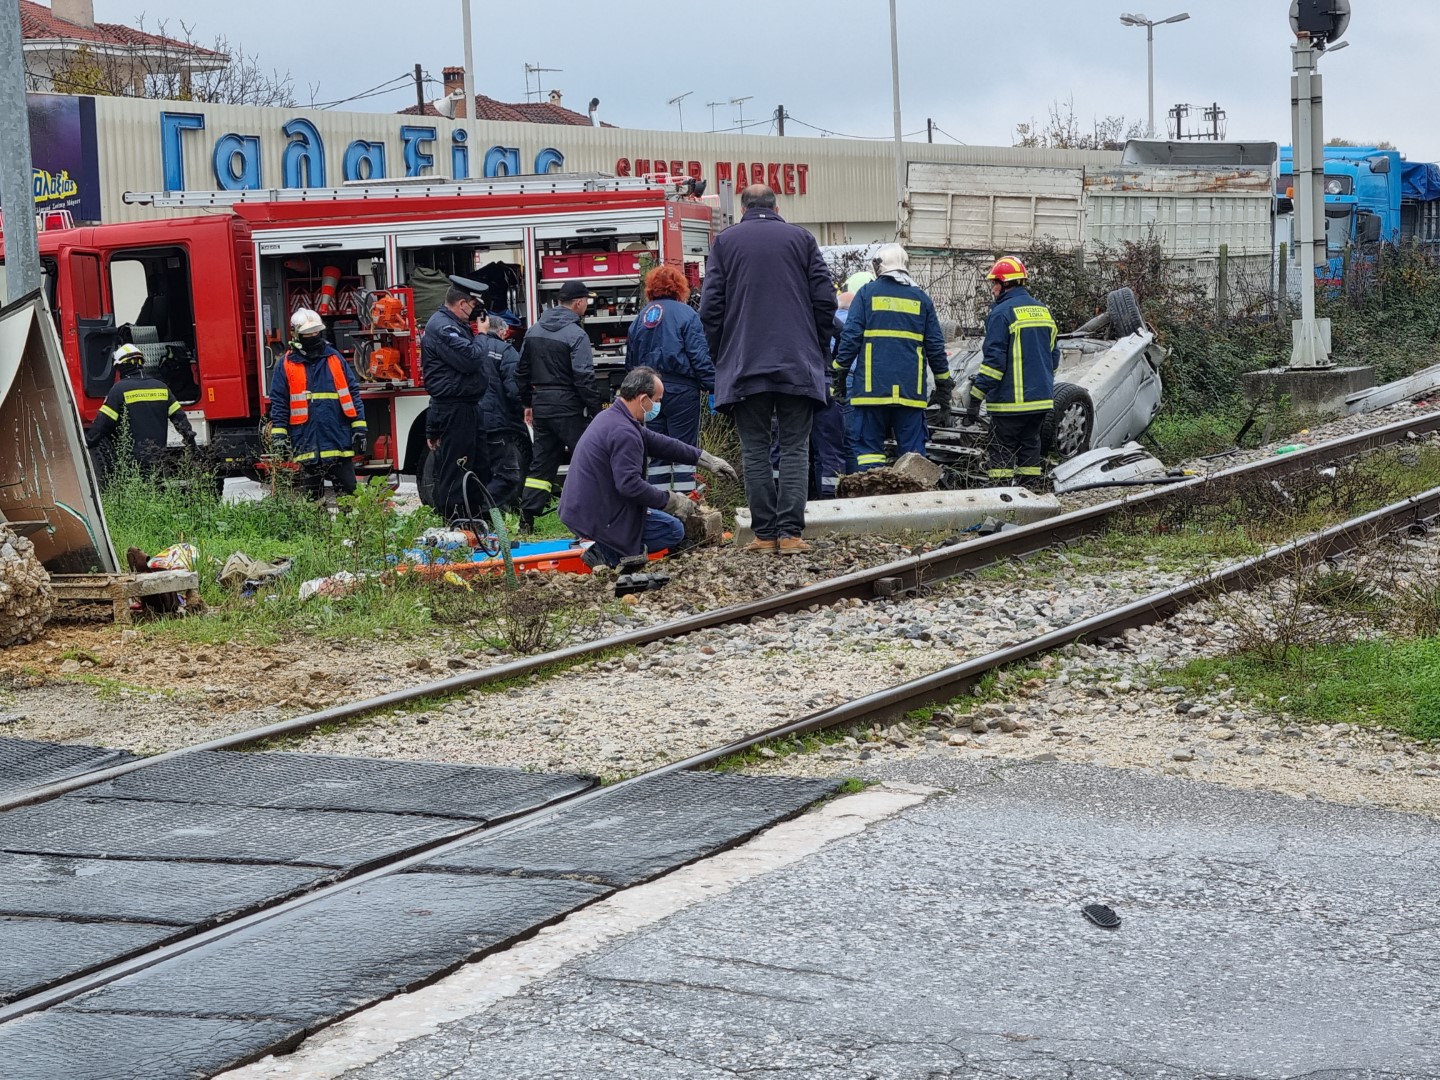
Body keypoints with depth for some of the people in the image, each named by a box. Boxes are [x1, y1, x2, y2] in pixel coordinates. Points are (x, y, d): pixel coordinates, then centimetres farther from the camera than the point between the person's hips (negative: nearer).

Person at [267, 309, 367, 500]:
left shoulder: (335, 358, 9)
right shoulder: (286, 365, 4)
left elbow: (353, 394, 9)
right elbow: (278, 404, 4)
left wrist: (359, 428, 2)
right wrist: (278, 437, -4)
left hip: (340, 440, 1)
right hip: (307, 445, -1)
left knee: (348, 491, 2)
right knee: (312, 497, 6)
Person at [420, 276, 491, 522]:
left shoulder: (457, 326, 16)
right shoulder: (441, 327, -17)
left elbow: (474, 356, 23)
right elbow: (471, 359, -26)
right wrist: (482, 335, -11)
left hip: (468, 408, 11)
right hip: (454, 411, -11)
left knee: (479, 467, 17)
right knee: (455, 471, -7)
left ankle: (476, 515, 26)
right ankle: (454, 522, -5)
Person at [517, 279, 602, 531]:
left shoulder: (534, 331, 10)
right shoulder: (576, 335, -14)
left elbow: (522, 371, 15)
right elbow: (584, 378, -18)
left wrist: (527, 403, 23)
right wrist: (596, 410, -13)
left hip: (541, 405, 7)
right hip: (568, 407, -7)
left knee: (542, 462, 10)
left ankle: (527, 516, 5)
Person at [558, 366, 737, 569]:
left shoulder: (611, 416, 10)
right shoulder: (623, 432, -23)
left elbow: (658, 443, 16)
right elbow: (630, 485, -28)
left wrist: (706, 459, 17)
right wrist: (673, 501, -17)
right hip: (597, 519, -10)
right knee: (674, 529, 0)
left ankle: (609, 548, 10)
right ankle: (609, 553, -8)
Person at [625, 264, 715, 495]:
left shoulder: (640, 318, 12)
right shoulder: (686, 314, -5)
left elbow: (630, 361, 15)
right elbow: (699, 355, -12)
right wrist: (712, 386, -10)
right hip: (681, 389, -5)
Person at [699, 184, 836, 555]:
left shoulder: (725, 241, 6)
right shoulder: (801, 239, 7)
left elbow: (710, 306, 1)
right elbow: (825, 298, 3)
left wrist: (720, 356, 11)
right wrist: (816, 348, 13)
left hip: (744, 366, 0)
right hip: (798, 365, 0)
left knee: (755, 450, 5)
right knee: (794, 448, 2)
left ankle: (764, 533, 1)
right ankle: (790, 533, -6)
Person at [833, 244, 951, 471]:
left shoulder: (867, 293, 3)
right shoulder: (921, 297, 11)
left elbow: (851, 336, -2)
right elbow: (935, 346, 12)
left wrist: (840, 372, 6)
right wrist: (943, 384, 18)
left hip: (872, 388, -2)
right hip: (911, 390, 2)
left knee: (869, 446, 0)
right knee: (913, 449, 4)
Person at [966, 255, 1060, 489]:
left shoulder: (1002, 313, -12)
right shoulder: (1044, 311, 13)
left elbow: (994, 360, -16)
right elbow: (1054, 356, 19)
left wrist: (976, 397, -13)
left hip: (1010, 401, -7)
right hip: (1041, 399, 7)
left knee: (1002, 452, -1)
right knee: (1030, 446, 13)